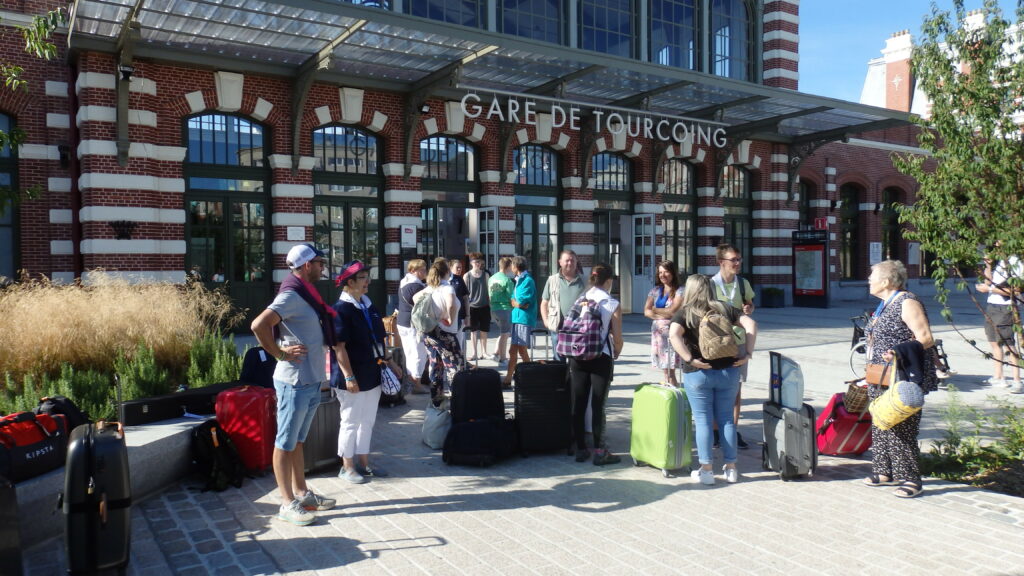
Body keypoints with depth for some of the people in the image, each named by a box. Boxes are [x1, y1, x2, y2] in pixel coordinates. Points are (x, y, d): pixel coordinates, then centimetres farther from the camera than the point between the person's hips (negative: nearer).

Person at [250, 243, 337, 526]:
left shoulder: (306, 294, 12)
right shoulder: (291, 295, -16)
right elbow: (259, 325, -29)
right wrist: (281, 353, -20)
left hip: (312, 381, 9)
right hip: (295, 382, -9)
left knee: (297, 441, 18)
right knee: (285, 443, 2)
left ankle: (302, 493, 29)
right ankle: (287, 503, 9)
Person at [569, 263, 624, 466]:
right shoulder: (612, 304, -6)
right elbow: (617, 338, -6)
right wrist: (616, 354, 13)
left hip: (577, 357, 4)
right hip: (601, 358, -4)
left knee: (578, 404, 9)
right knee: (598, 405, 2)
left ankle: (580, 449, 17)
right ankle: (600, 452, 6)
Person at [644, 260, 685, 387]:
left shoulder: (679, 291, -3)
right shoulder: (655, 290, 12)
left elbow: (672, 310, -12)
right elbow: (646, 311, 5)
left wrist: (655, 310, 3)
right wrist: (662, 315, -10)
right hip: (658, 330, 5)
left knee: (670, 369, -9)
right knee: (665, 368, 8)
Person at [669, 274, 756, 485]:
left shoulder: (685, 313, -2)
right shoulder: (725, 309, 7)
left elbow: (673, 335, -20)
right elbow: (750, 324, -2)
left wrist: (689, 359, -17)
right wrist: (747, 354, -3)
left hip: (698, 373, -3)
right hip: (728, 371, 3)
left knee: (703, 421, 4)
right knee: (726, 419, 12)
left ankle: (706, 470, 9)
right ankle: (731, 468, 18)